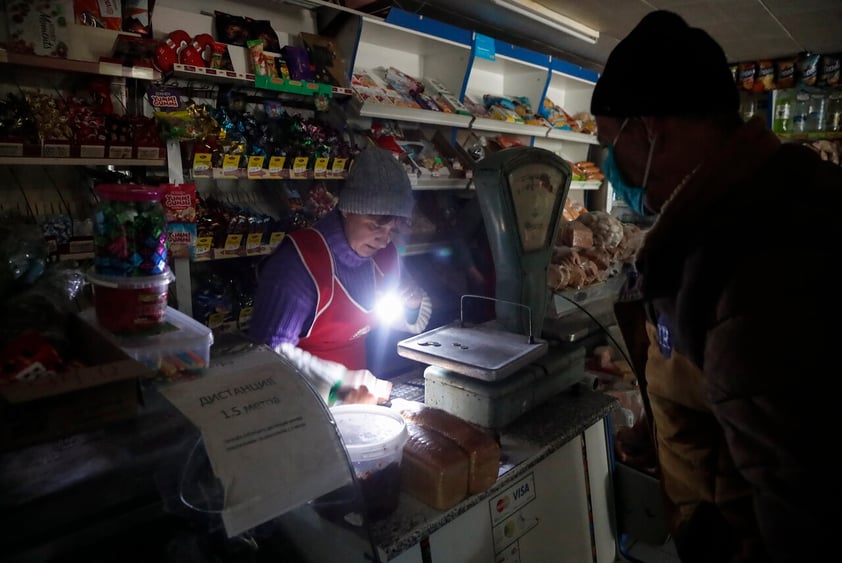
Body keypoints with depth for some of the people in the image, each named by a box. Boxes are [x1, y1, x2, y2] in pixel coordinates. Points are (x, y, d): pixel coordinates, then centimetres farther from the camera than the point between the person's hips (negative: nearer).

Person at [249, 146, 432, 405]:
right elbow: (271, 352, -23)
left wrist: (414, 303, -3)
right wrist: (341, 384, -28)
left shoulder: (384, 253, 3)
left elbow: (414, 322, 17)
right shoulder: (300, 261, -18)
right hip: (307, 404, -6)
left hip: (361, 394, 6)